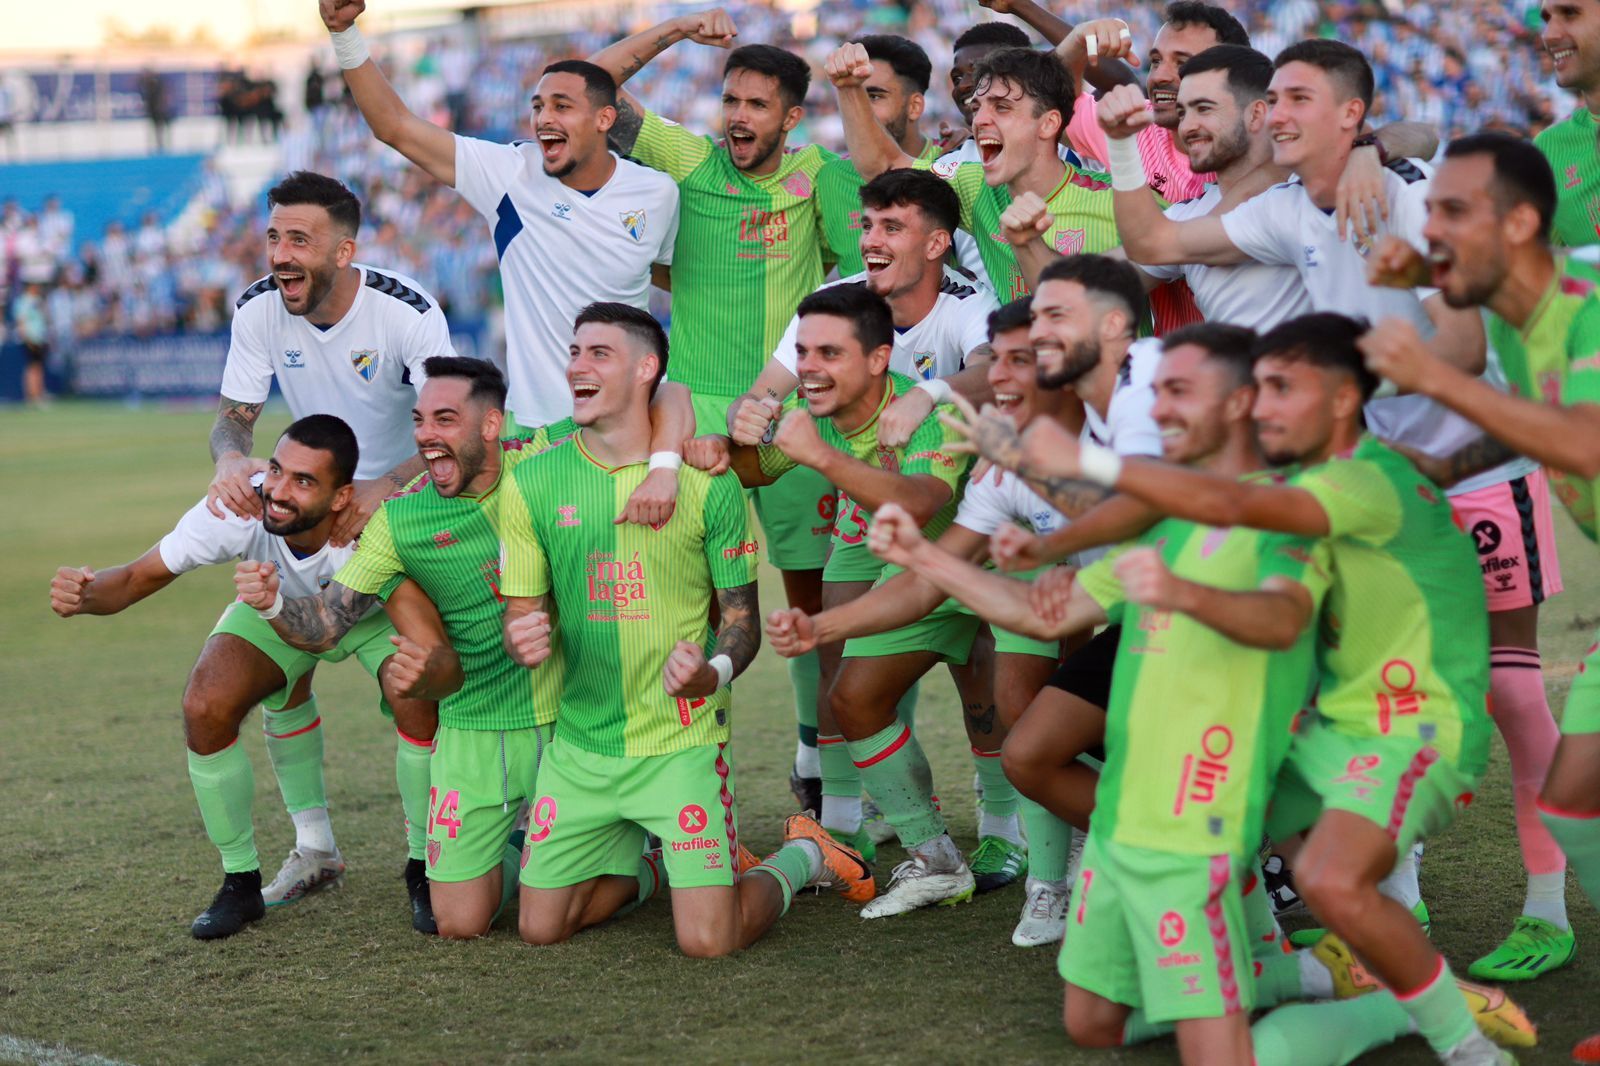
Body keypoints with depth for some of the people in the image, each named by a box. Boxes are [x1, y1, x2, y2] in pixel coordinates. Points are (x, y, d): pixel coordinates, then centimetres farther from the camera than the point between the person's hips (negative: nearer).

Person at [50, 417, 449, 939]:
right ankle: (241, 882, 0)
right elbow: (135, 578, -25)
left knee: (419, 704, -31)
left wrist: (426, 672, -74)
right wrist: (85, 594, -48)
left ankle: (424, 870, -5)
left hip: (375, 613, -2)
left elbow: (443, 658, -49)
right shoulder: (239, 510, -35)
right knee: (206, 706, -22)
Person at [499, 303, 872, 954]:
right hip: (580, 745, 3)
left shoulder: (706, 480, -7)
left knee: (708, 941, -11)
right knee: (540, 928, 4)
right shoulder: (532, 485, -1)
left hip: (682, 741, -3)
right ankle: (639, 862, 33)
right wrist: (523, 640, -19)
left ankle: (800, 857, 20)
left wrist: (713, 673, -22)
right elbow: (521, 614, 6)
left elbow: (742, 618, 0)